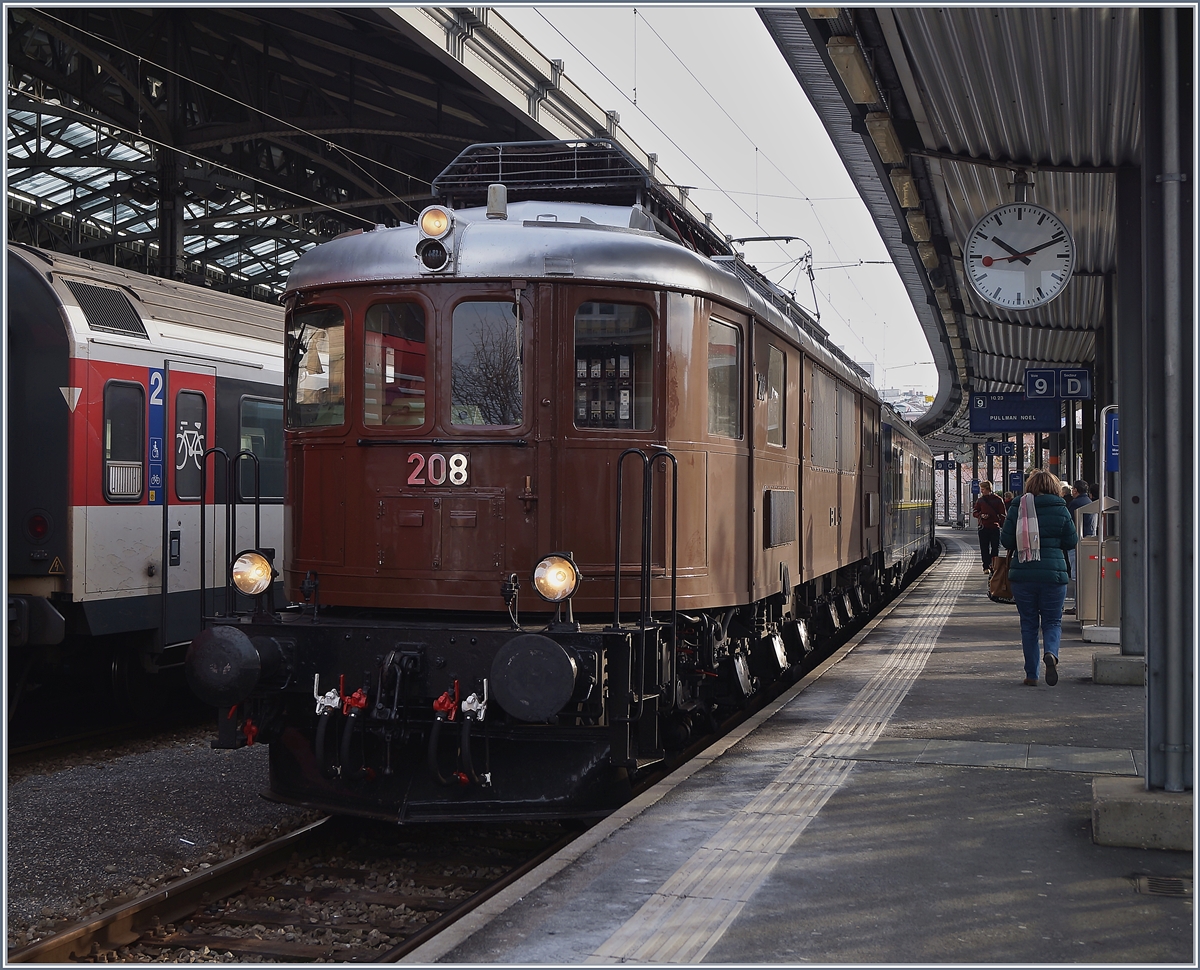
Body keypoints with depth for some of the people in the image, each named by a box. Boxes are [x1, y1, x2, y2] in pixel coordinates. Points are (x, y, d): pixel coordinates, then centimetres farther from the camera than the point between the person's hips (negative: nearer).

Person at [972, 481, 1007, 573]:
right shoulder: (980, 500, 8)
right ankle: (986, 567, 8)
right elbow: (974, 512, 11)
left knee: (995, 548, 1)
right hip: (983, 527, 2)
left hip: (995, 527, -2)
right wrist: (981, 515, -10)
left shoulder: (998, 500, 0)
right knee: (984, 549, 2)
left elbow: (1002, 514, 1)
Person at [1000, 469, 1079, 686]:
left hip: (1022, 575, 1)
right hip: (1053, 573, -1)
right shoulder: (1060, 509, 0)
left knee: (1028, 623, 10)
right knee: (1052, 621, 9)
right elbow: (1071, 542, 5)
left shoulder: (1016, 508, 0)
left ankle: (1031, 675, 9)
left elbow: (1005, 540, 1)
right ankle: (1051, 653, -20)